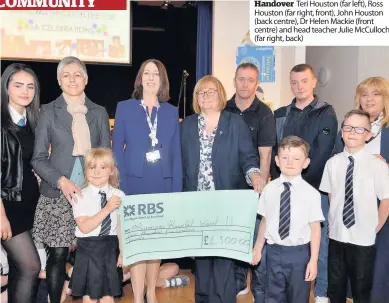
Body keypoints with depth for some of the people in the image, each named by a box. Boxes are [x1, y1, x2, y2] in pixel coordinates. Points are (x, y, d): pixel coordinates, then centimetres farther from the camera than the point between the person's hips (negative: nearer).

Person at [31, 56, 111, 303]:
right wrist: (61, 181, -14)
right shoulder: (49, 112, 3)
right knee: (58, 254, 0)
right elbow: (38, 158, 0)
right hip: (57, 195, -1)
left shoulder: (99, 113, 9)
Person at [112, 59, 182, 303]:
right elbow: (116, 150, 0)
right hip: (135, 183, -2)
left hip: (163, 184, 3)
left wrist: (177, 189, 0)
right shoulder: (125, 108, 2)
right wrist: (119, 187, -8)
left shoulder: (171, 111, 8)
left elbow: (176, 154, 7)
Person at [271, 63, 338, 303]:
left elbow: (322, 154, -9)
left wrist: (302, 181, -14)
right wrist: (279, 180, -5)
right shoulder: (281, 115, 11)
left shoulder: (326, 113, 0)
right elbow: (273, 151, 8)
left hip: (315, 187, -3)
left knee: (319, 238, 2)